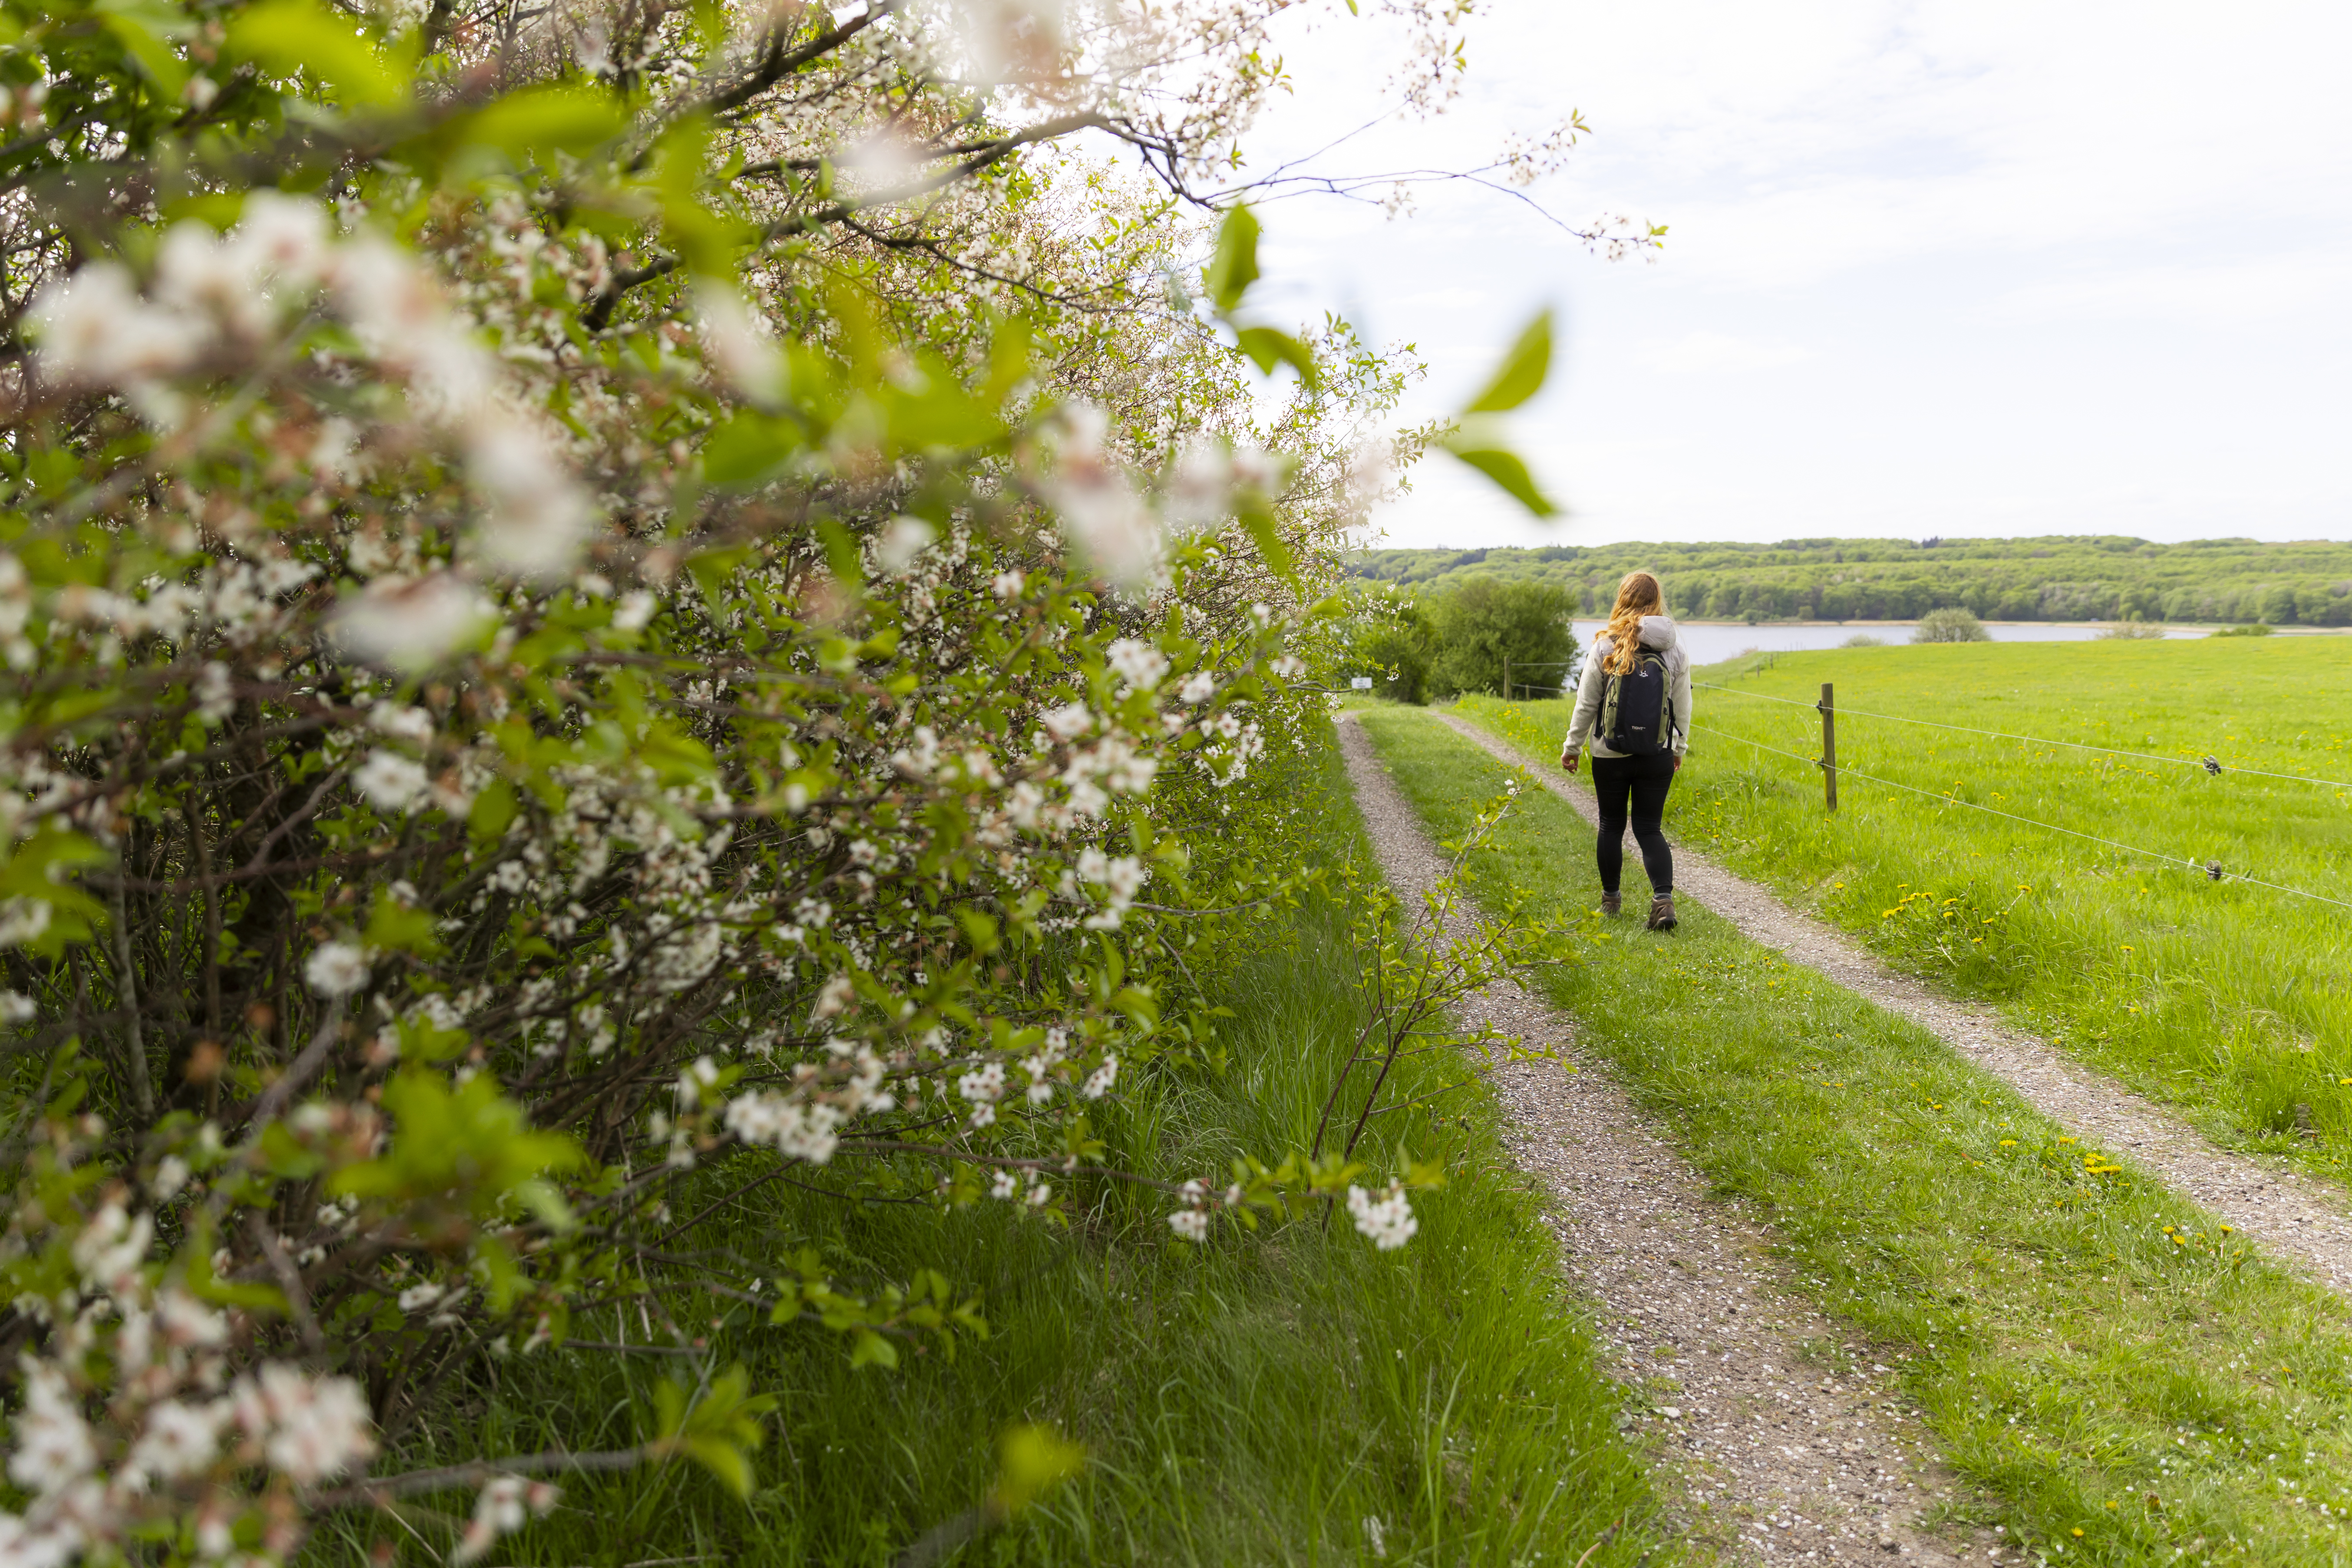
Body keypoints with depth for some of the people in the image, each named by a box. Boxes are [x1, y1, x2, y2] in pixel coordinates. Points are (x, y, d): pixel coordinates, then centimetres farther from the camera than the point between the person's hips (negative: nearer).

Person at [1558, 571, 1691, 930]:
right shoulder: (1676, 650, -2)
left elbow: (1586, 704, -4)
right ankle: (1663, 897, -11)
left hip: (1611, 756, -1)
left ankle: (1611, 900, 27)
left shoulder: (1606, 647, -9)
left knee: (1611, 826, 14)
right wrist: (1679, 749, 18)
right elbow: (1682, 708, 4)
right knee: (1649, 829, 8)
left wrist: (1572, 746, 8)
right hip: (1658, 756, 2)